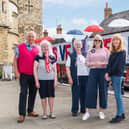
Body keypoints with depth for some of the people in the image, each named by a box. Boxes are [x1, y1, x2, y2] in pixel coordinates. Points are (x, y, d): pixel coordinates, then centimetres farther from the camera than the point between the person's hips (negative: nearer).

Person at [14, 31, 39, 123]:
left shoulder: (37, 49, 11)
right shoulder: (19, 47, 3)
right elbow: (15, 60, 3)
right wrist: (16, 72, -5)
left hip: (34, 75, 4)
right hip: (24, 75, -3)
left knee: (33, 93, 9)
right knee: (23, 93, -6)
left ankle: (30, 111, 22)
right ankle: (22, 114, -2)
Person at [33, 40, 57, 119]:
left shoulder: (52, 57, 7)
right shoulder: (38, 57, -1)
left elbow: (55, 70, 10)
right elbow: (35, 69, -2)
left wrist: (55, 81, 4)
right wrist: (36, 81, -6)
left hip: (51, 79, 2)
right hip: (41, 79, -2)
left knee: (51, 95, 4)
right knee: (43, 96, 3)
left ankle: (51, 113, 15)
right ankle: (45, 113, 14)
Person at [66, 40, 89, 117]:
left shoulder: (85, 55, 12)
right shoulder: (71, 56, 2)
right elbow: (67, 67, -2)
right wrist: (70, 78, -10)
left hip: (85, 76, 3)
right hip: (76, 77, -3)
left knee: (84, 93, 9)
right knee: (76, 94, -2)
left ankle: (83, 109, 23)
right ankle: (74, 110, 8)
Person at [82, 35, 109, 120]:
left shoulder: (105, 50, 7)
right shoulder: (90, 51, 10)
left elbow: (109, 61, 3)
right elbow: (87, 62, 6)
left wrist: (102, 63, -14)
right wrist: (94, 63, -12)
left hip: (103, 71, 0)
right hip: (93, 71, 0)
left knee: (103, 90, 3)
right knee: (90, 90, -4)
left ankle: (101, 111, 17)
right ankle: (87, 112, 3)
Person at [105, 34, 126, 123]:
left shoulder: (122, 52, -6)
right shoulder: (112, 52, 16)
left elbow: (117, 65, -12)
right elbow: (109, 64, 8)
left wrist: (109, 73, -11)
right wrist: (107, 73, -7)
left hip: (117, 75, -7)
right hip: (113, 75, 8)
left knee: (118, 95, -5)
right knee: (118, 95, 11)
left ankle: (119, 115, 0)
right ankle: (122, 114, 20)